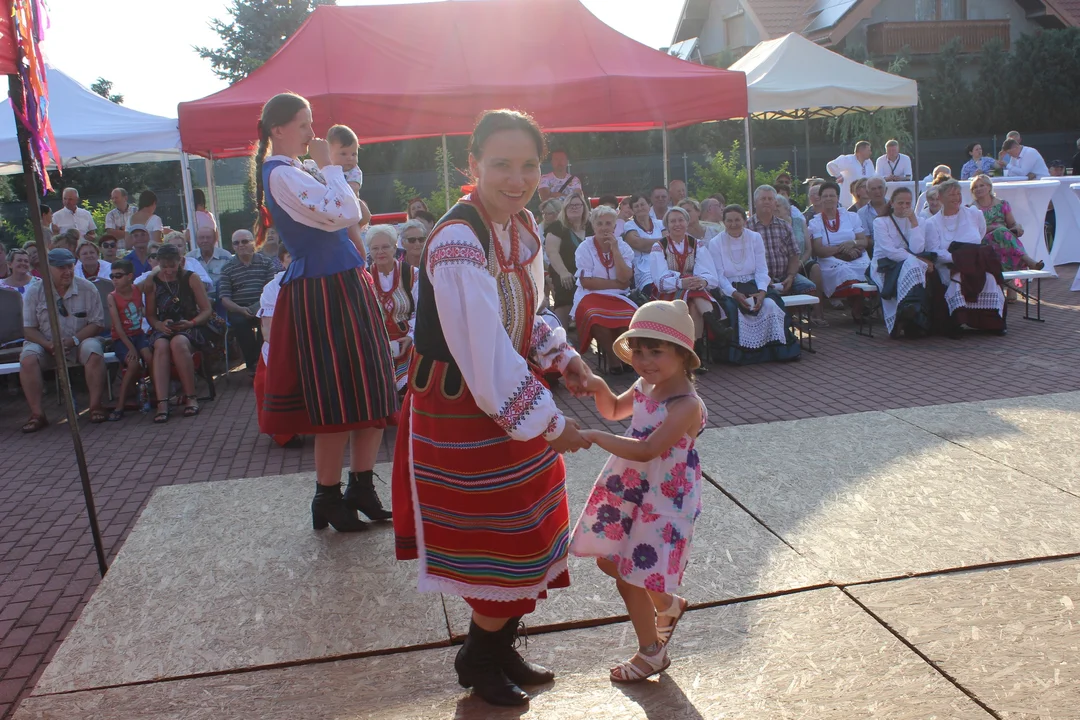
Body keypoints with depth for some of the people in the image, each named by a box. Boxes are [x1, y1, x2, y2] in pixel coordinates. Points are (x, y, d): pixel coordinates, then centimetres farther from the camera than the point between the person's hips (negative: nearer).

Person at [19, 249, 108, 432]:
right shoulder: (34, 291, -1)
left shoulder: (87, 289, -2)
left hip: (80, 340, -1)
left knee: (94, 352, -33)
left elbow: (97, 324, -4)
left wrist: (74, 340, -20)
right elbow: (29, 329, -2)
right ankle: (37, 414, -21)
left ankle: (95, 406, -22)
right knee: (28, 358, -29)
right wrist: (49, 345, -22)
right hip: (45, 343, 1)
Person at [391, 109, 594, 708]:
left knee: (529, 533, 19)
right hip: (464, 414, -9)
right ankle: (478, 659, 33)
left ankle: (500, 647, 41)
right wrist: (548, 423, -22)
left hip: (512, 400, 9)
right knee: (503, 544, 6)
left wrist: (562, 357, 2)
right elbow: (484, 354, -29)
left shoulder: (521, 226, 2)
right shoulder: (457, 243, -27)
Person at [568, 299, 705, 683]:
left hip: (660, 501, -9)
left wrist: (594, 436, -33)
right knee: (609, 561, 19)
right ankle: (668, 604, 42)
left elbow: (645, 450, -35)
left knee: (630, 577, 2)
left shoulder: (686, 405, -26)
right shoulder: (646, 386, 0)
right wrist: (598, 386, -1)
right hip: (626, 490, 9)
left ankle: (651, 653, 26)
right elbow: (614, 410, 19)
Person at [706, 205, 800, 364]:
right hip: (728, 289, -2)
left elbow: (762, 270, 2)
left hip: (753, 285, 2)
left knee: (770, 305, -28)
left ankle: (778, 348, -17)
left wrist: (761, 291, -18)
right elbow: (719, 276, -6)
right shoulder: (715, 244, 1)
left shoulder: (755, 238, 8)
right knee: (735, 308, -36)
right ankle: (740, 352, -23)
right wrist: (734, 293, -24)